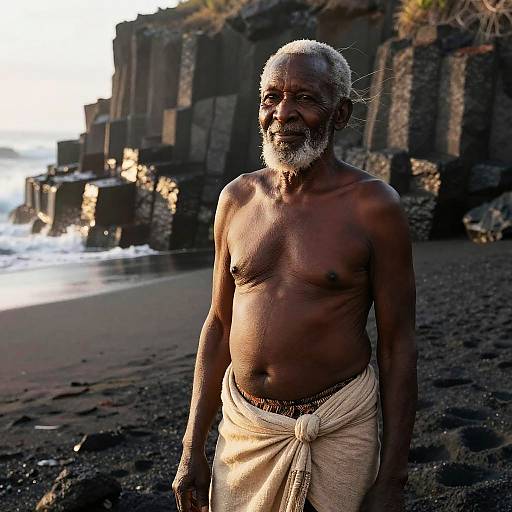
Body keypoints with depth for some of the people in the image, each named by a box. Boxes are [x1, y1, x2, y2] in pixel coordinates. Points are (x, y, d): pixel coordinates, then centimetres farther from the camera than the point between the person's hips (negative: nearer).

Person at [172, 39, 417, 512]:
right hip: (243, 428, 4)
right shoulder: (238, 199, 2)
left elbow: (398, 347, -9)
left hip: (336, 432, -3)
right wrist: (192, 449, 6)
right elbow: (219, 323, 8)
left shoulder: (373, 207, -11)